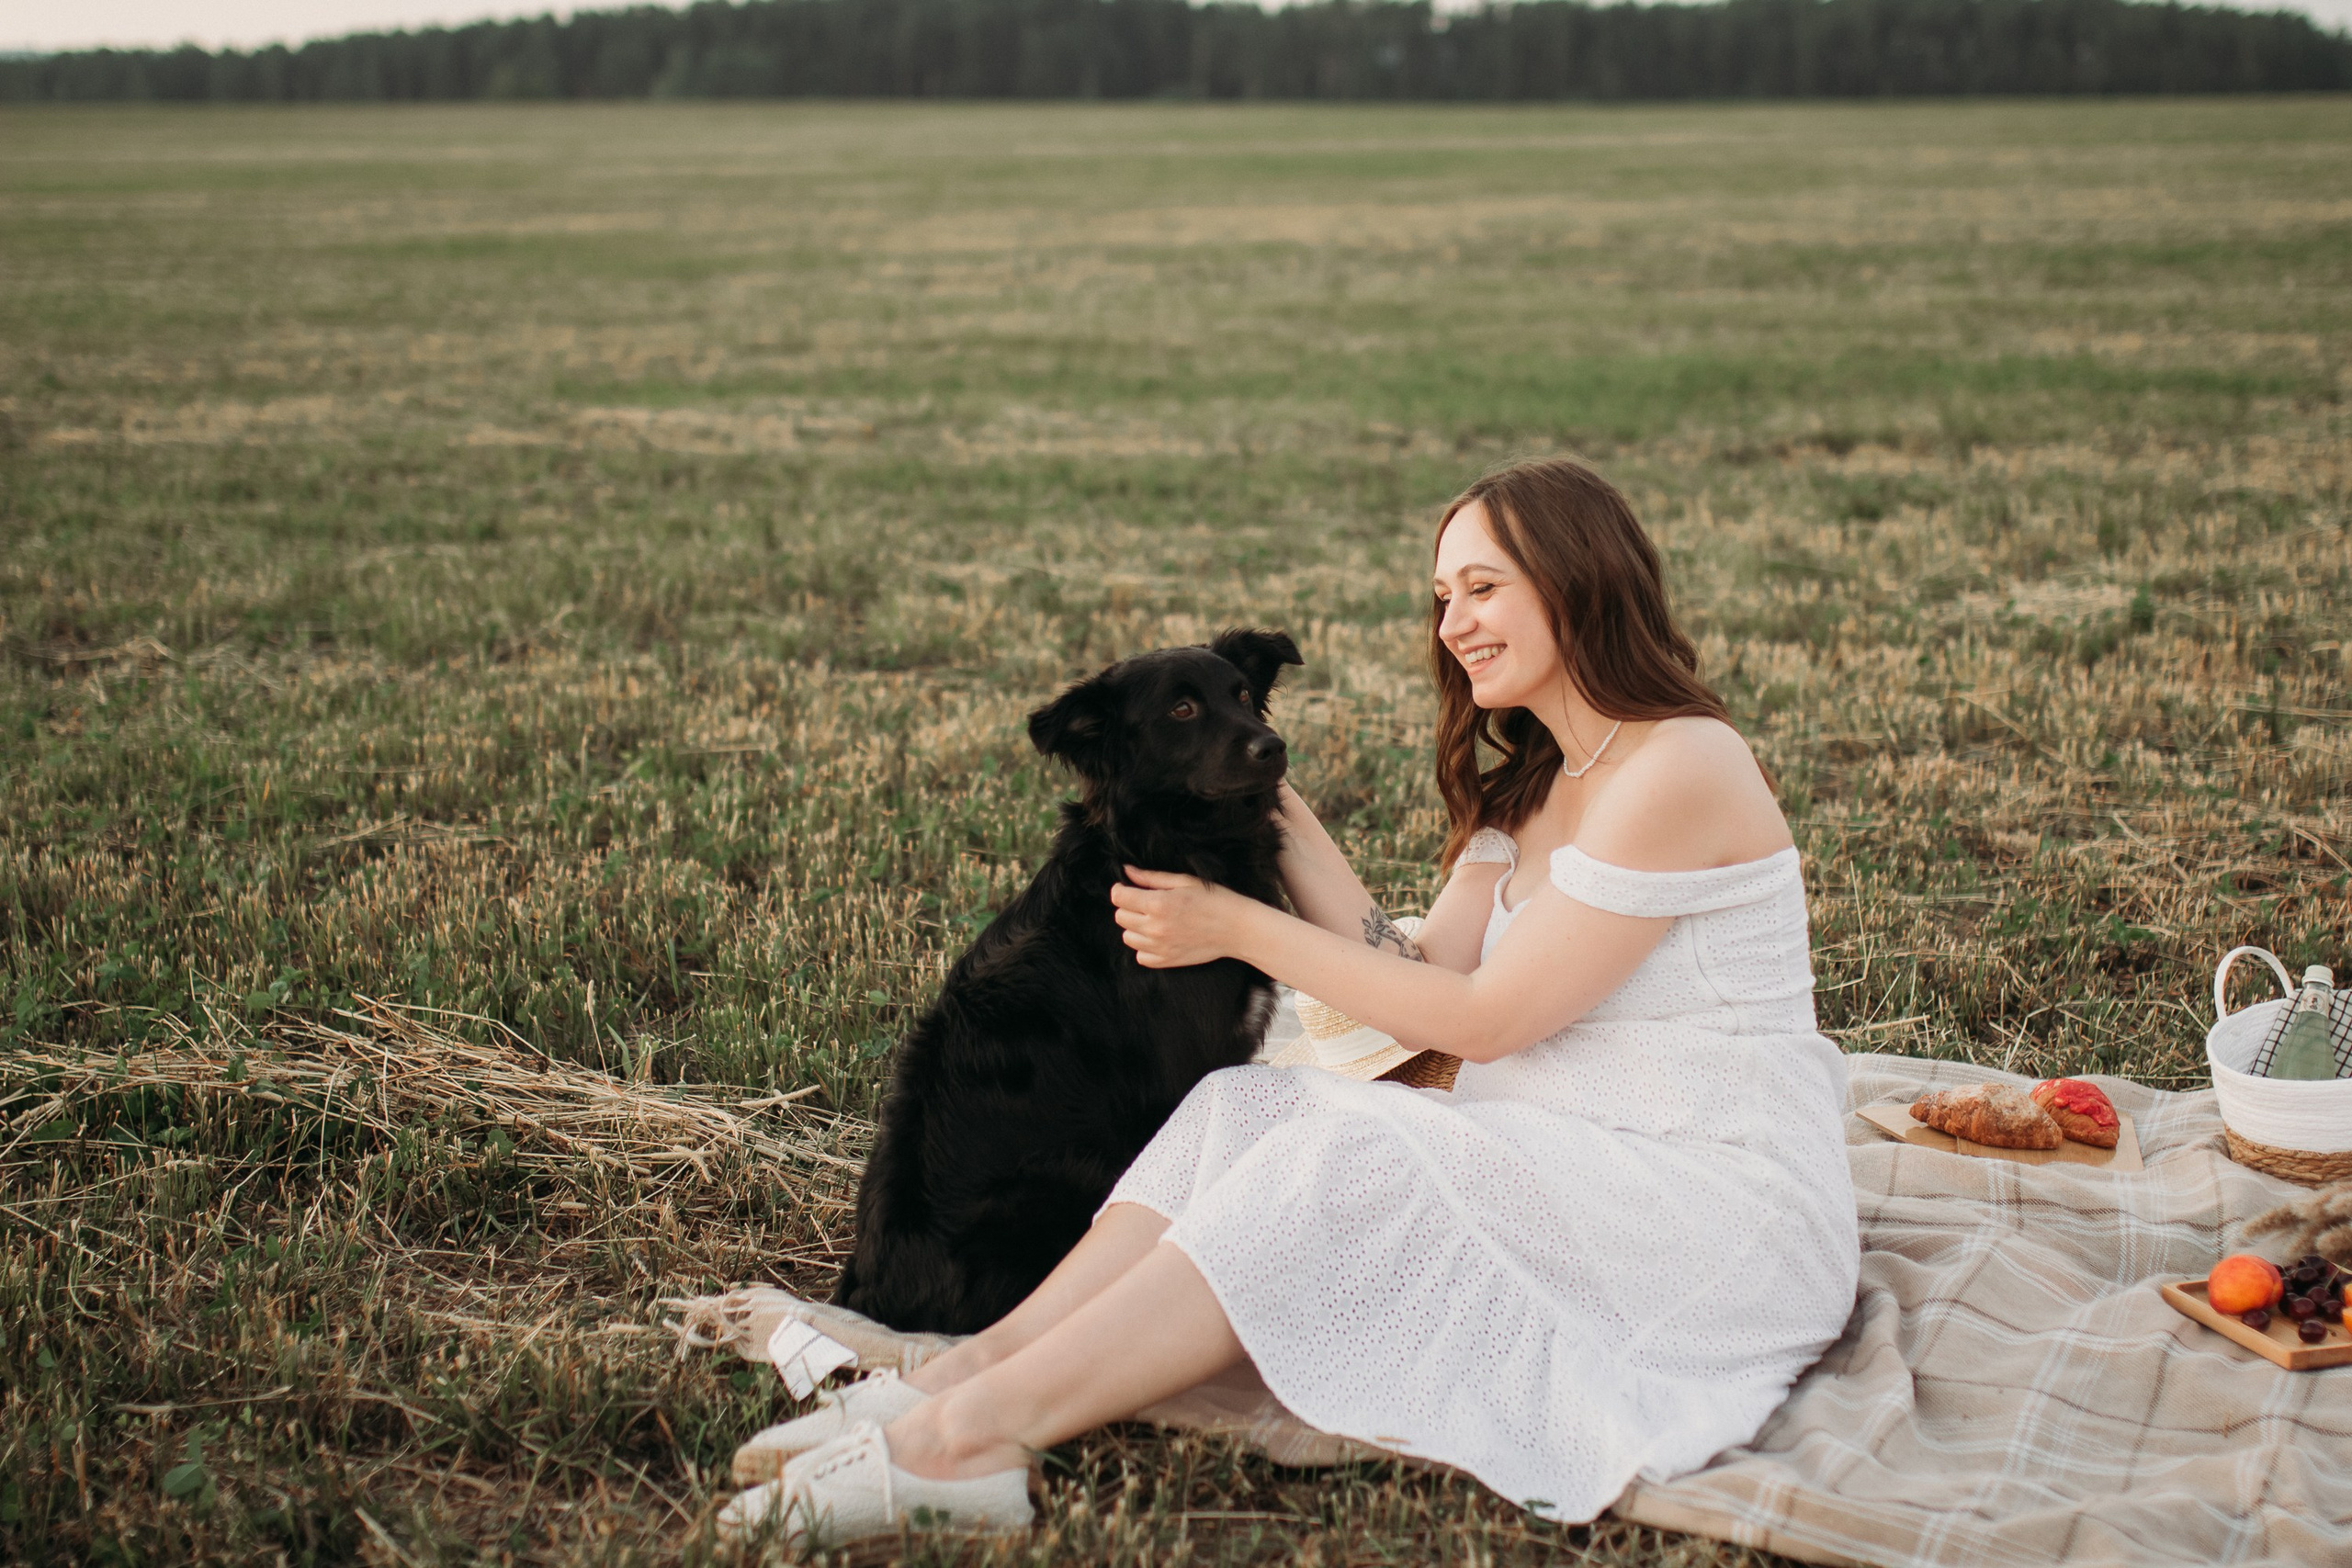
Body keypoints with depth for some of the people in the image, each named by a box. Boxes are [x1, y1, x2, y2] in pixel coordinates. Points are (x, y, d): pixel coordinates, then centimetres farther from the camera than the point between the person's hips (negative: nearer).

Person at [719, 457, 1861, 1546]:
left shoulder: (1680, 769, -13)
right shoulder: (1533, 786, 16)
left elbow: (1482, 1017, -14)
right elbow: (1417, 971, 7)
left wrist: (1239, 929, -9)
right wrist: (1276, 813, 6)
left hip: (1717, 1203, -8)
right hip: (1556, 1171, 8)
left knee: (1349, 1170, -28)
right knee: (1249, 1105, -11)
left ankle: (970, 1434, -31)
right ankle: (972, 1372, -22)